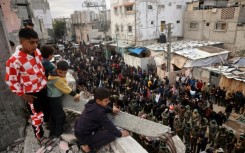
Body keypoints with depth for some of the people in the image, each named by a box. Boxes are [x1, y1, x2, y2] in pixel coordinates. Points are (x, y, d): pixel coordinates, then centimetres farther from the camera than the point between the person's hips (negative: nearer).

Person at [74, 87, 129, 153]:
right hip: (84, 136, -8)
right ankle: (87, 145, -2)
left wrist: (111, 110, 9)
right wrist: (120, 134, -6)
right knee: (112, 134, -12)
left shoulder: (92, 103, -5)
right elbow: (109, 125, -18)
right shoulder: (99, 112, -27)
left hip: (78, 131, 9)